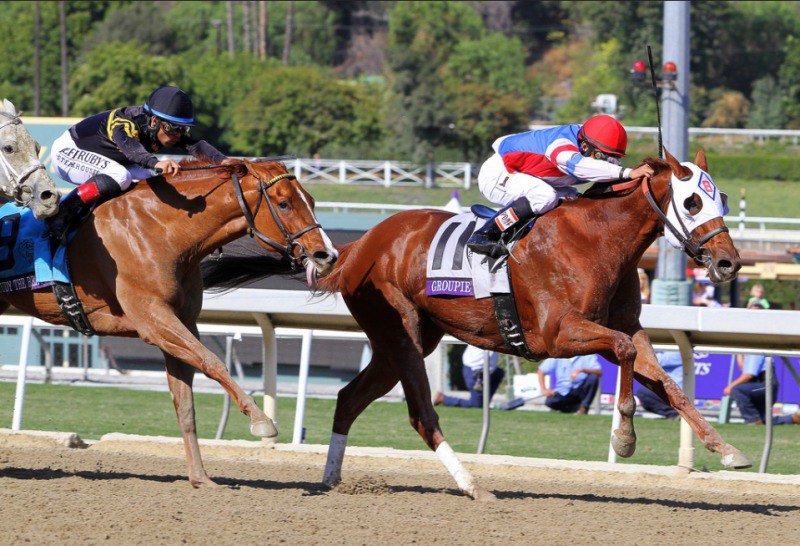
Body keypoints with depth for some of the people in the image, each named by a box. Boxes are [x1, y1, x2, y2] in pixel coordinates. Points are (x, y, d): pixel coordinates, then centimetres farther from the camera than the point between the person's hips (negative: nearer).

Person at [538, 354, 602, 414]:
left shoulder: (589, 357, 0)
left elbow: (599, 372, -15)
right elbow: (541, 371, 6)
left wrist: (582, 370, -31)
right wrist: (544, 389, -9)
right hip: (562, 391, 1)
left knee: (594, 377, -27)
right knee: (549, 402, -29)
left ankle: (584, 408, -18)